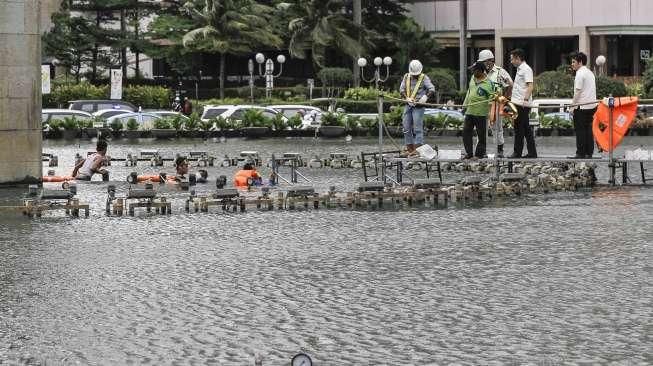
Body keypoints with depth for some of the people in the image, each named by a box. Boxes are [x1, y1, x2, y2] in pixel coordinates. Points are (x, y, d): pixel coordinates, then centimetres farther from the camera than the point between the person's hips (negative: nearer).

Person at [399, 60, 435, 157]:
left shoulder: (424, 78, -2)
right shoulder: (406, 77, 11)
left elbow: (432, 89, -12)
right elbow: (401, 89, 5)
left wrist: (425, 97, -31)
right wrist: (407, 98, -14)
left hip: (418, 106, -5)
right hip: (408, 105, 5)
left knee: (417, 128, -9)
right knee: (406, 128, 5)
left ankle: (417, 149, -9)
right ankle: (409, 149, 12)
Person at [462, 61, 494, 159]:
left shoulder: (488, 83, -11)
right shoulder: (473, 79, 10)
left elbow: (491, 97, -8)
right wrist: (465, 104, 21)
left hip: (481, 113, -7)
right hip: (469, 111, 7)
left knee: (481, 134, 3)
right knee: (466, 132, 5)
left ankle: (480, 152, 15)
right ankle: (469, 152, 13)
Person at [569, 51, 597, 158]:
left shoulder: (580, 73, -11)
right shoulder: (590, 72, 18)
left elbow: (578, 91, -15)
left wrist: (573, 106, -11)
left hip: (582, 107, -9)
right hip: (591, 106, 9)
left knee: (580, 130, -5)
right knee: (588, 129, 9)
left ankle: (581, 153, -6)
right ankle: (589, 153, 8)